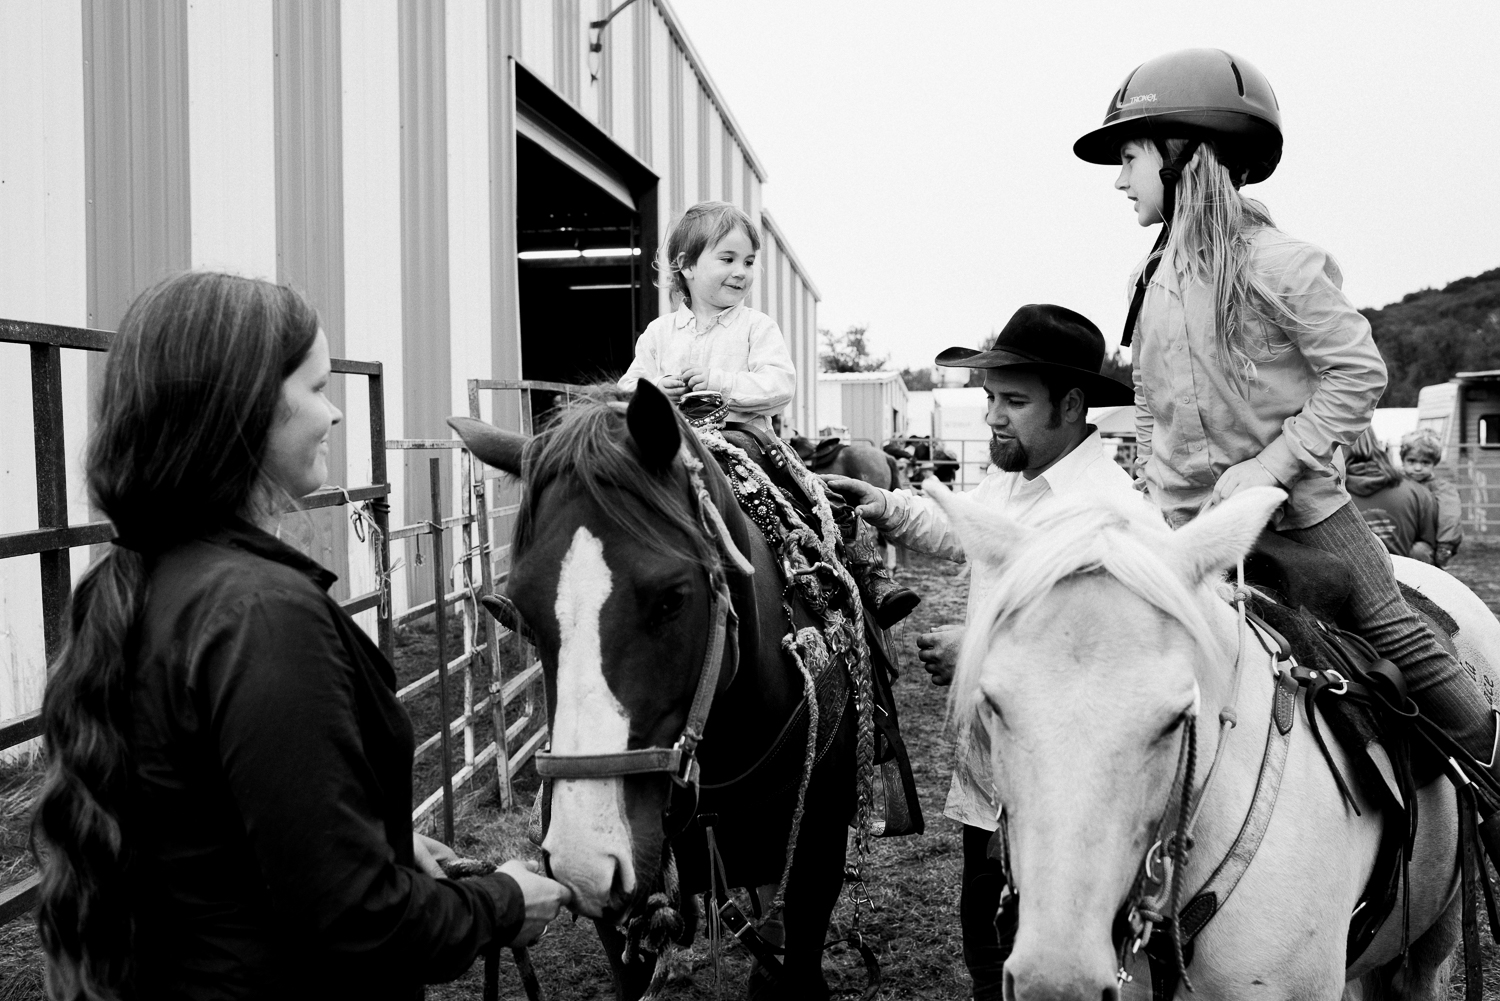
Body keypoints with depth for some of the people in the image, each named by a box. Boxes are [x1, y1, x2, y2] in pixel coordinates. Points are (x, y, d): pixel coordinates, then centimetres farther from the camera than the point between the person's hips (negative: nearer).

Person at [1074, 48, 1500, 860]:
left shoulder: (1271, 261, -15)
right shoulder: (1153, 275, 5)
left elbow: (1358, 373, -15)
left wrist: (1266, 466, -21)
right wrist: (1162, 499, 6)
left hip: (1298, 506, -5)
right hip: (1193, 520, 6)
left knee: (1397, 637, 3)